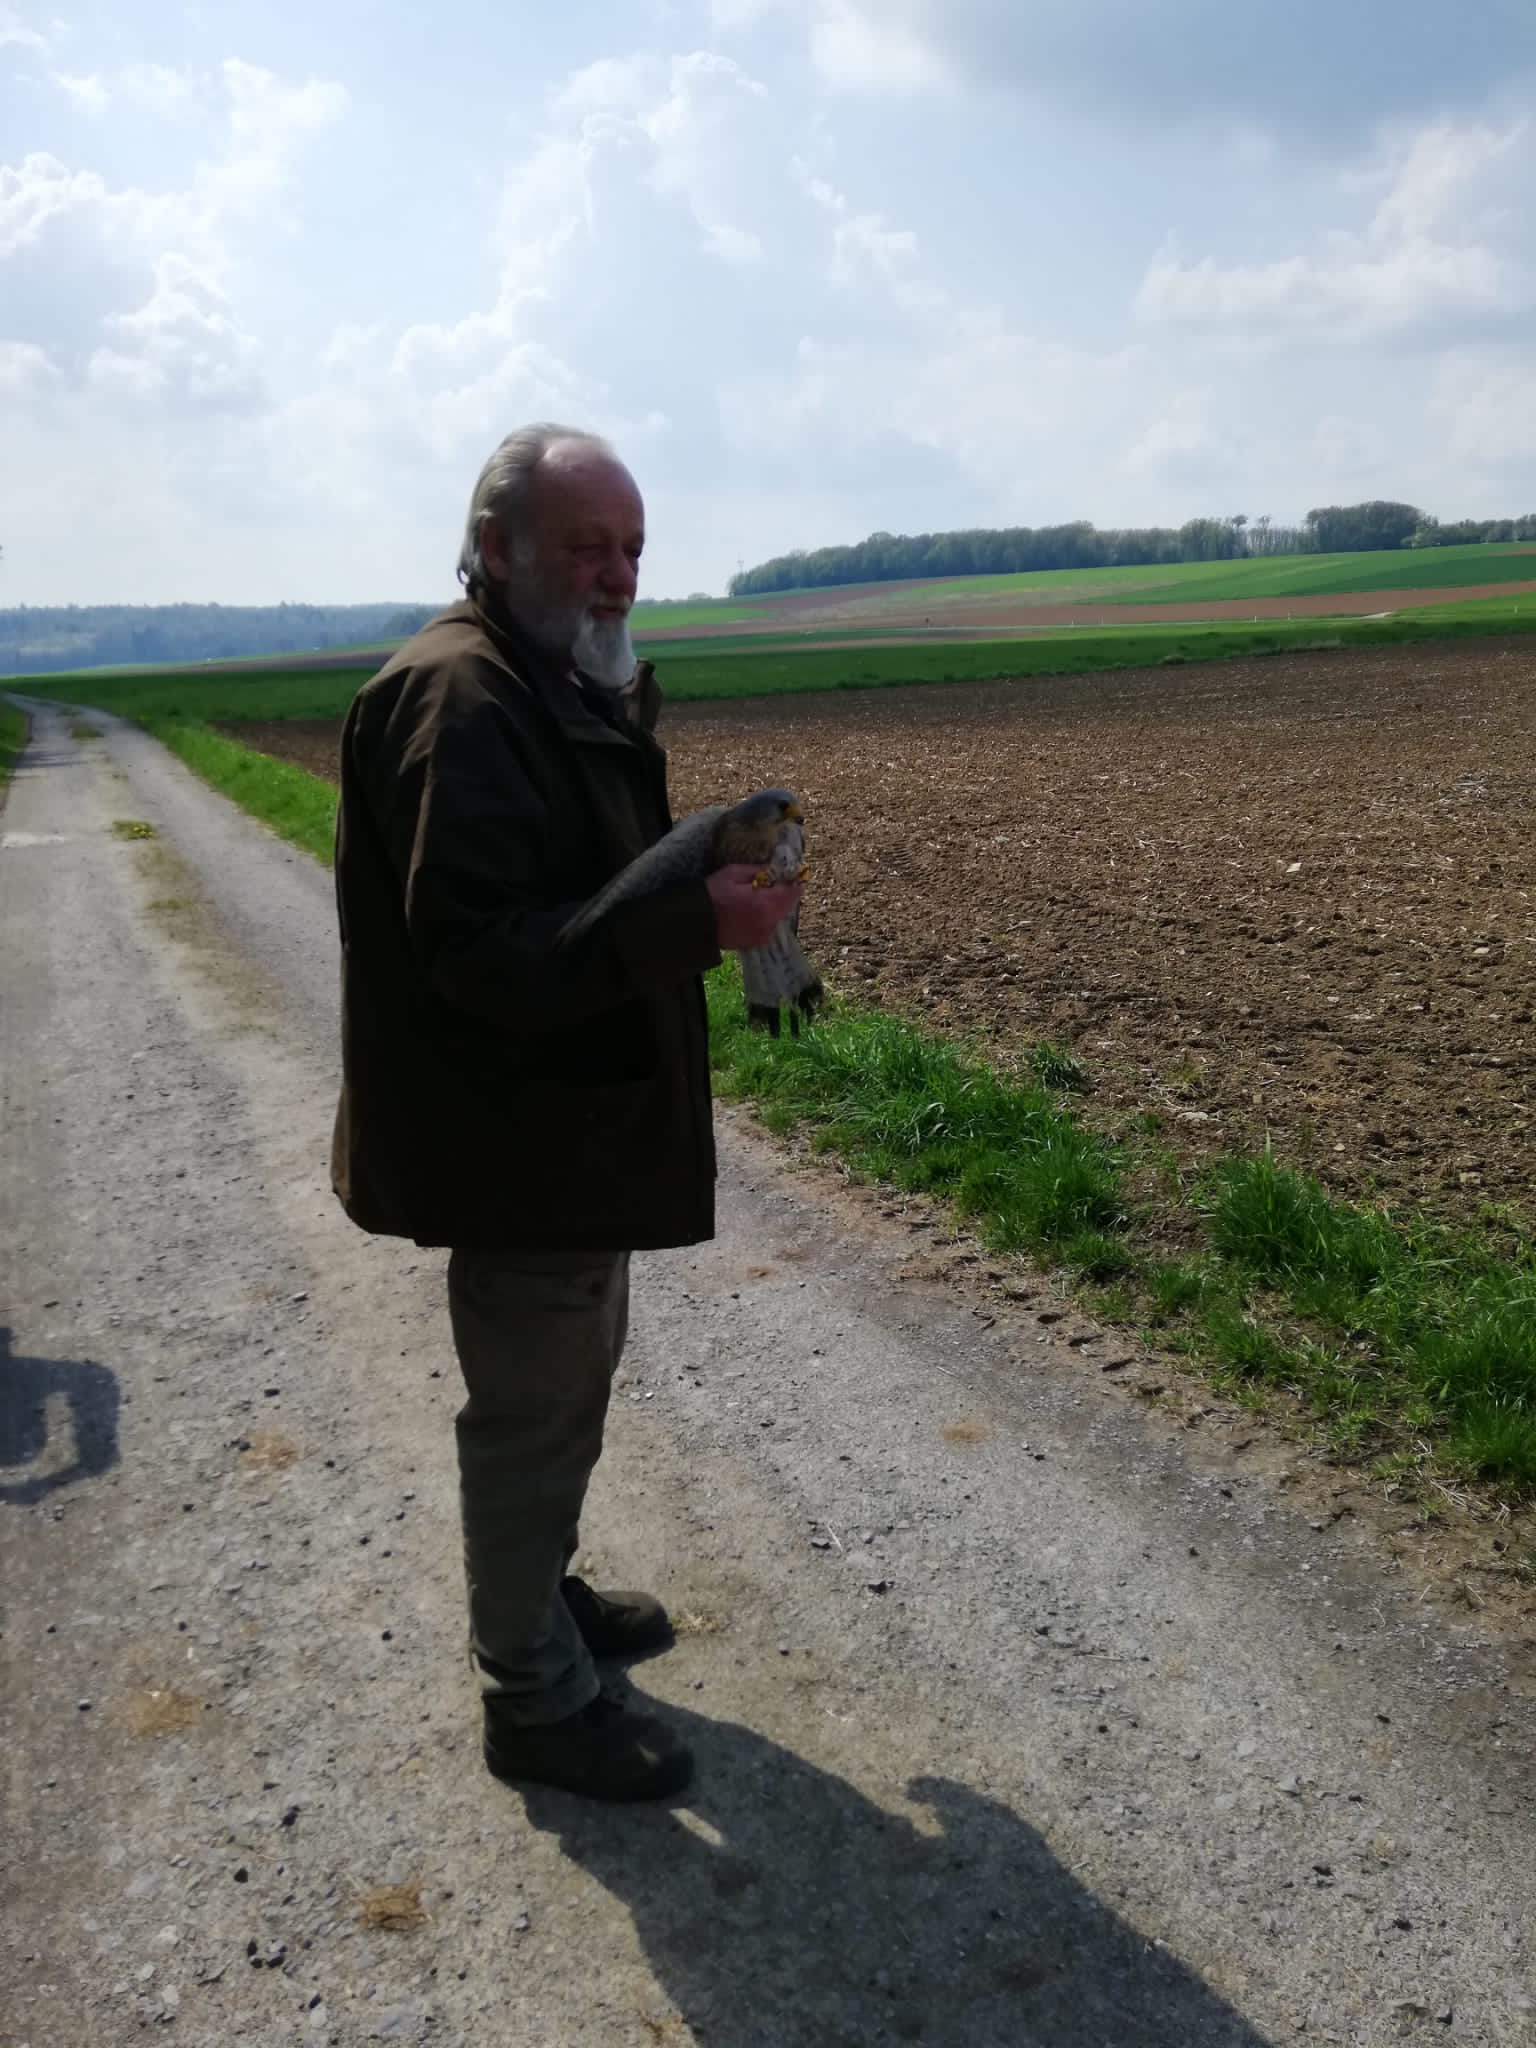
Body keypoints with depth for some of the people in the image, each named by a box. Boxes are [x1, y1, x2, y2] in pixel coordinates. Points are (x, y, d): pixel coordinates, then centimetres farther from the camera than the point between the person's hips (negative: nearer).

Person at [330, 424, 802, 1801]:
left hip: (573, 1116, 11)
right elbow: (480, 949, -30)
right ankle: (536, 1701, 24)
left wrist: (701, 873, 6)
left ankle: (542, 1594, 46)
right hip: (518, 1135, -11)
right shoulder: (460, 698, -22)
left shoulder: (559, 684, 13)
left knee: (574, 1373, 24)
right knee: (535, 1410, 4)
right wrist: (697, 922, -32)